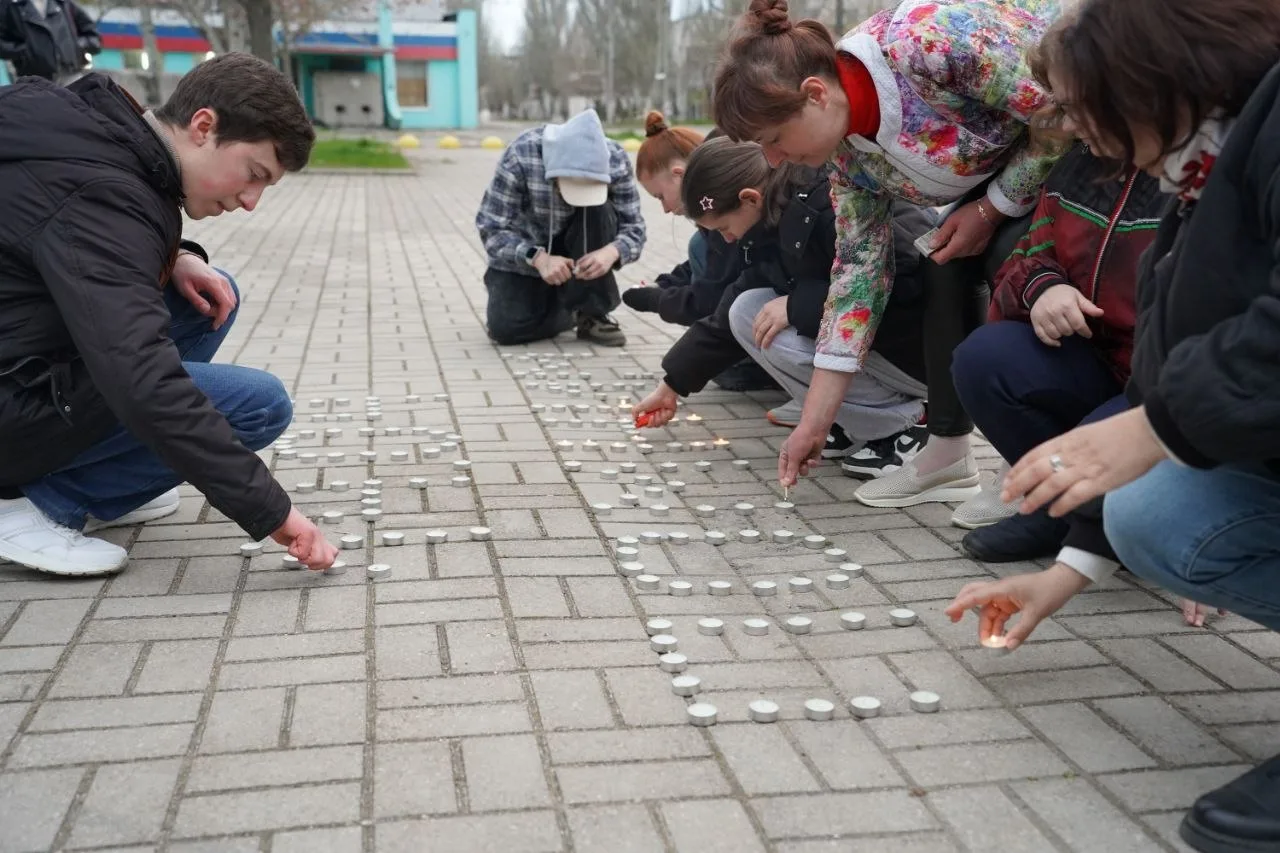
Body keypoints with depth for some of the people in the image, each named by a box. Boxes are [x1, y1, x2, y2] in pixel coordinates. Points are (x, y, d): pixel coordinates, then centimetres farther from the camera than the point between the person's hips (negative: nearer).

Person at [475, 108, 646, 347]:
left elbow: (634, 228, -19)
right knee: (506, 329, -21)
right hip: (525, 252, -1)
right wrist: (538, 258, -41)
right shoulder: (520, 157, -30)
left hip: (577, 249, 1)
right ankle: (571, 311, 7)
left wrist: (612, 252, -42)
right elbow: (491, 228, -25)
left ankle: (592, 313, -17)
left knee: (599, 211, -31)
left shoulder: (616, 160, -24)